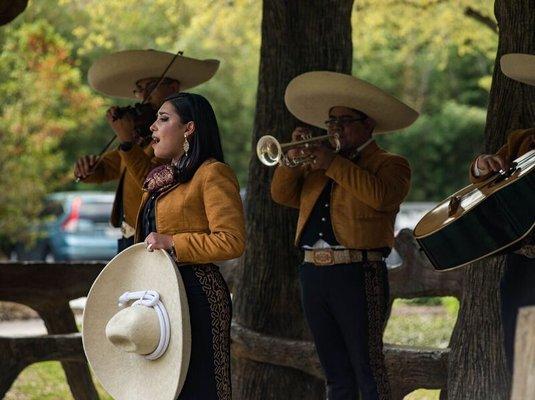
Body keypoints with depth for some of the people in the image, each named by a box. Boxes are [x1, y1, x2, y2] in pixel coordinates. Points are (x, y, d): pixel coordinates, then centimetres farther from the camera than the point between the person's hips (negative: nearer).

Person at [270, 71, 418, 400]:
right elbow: (283, 194, 14)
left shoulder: (390, 164, 2)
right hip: (314, 274, 6)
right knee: (336, 373, 9)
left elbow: (379, 194, -18)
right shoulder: (318, 166, 22)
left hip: (358, 275, -6)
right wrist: (294, 160, -2)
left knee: (367, 367, -10)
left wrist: (333, 164, -16)